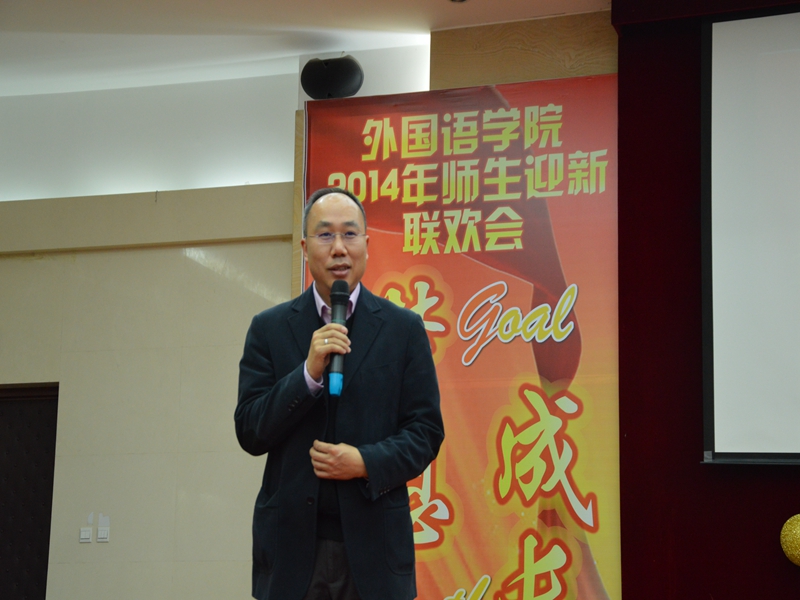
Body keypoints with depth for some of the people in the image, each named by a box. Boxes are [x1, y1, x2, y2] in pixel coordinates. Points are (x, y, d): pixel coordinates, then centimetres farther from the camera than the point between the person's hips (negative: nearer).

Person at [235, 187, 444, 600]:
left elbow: (427, 431, 3)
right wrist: (309, 373, -14)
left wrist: (367, 462, -13)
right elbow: (250, 434, -1)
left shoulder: (404, 329, 3)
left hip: (373, 544, 0)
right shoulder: (268, 329, 5)